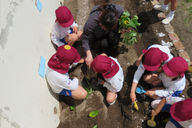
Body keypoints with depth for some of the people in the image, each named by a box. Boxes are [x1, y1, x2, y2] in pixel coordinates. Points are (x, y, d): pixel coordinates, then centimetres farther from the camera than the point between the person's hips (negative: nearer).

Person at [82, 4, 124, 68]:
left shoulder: (119, 11, -32)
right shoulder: (92, 21, -39)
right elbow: (85, 38, -30)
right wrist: (89, 54, -40)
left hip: (110, 33, 3)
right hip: (97, 37, -2)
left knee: (114, 39, -27)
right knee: (104, 43, -30)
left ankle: (112, 49, 5)